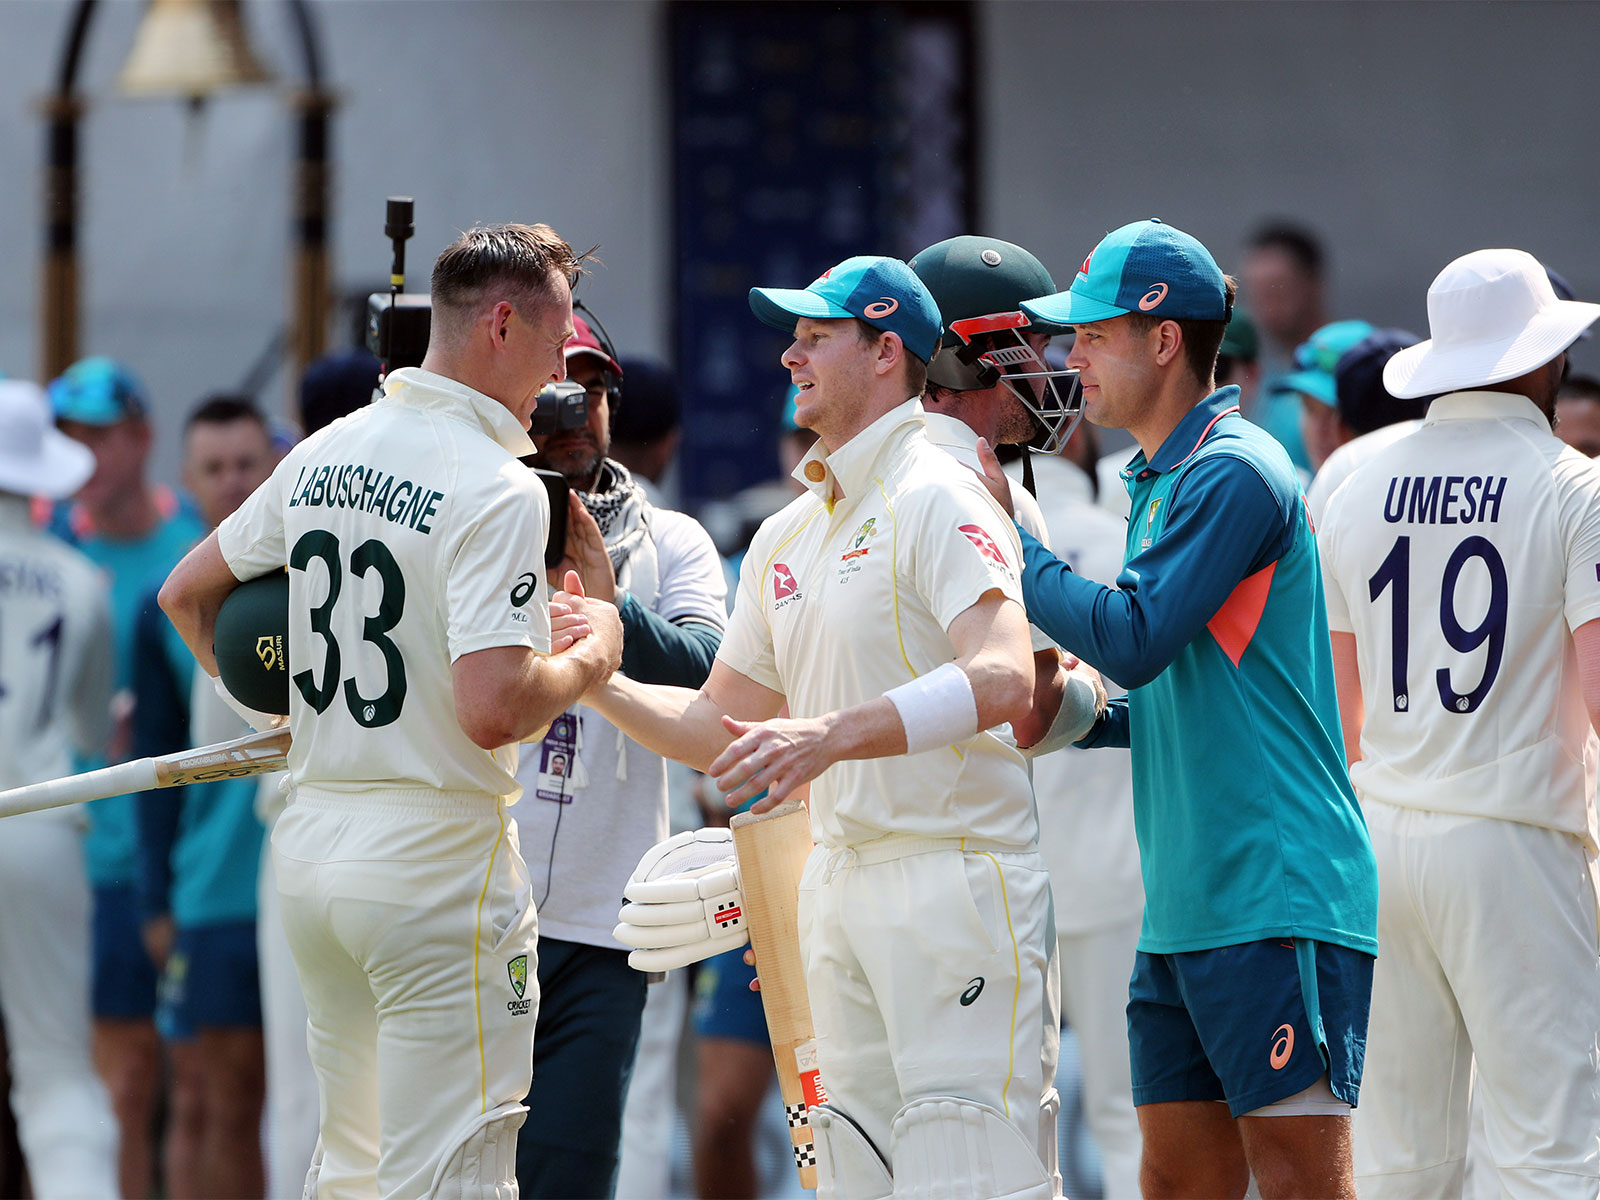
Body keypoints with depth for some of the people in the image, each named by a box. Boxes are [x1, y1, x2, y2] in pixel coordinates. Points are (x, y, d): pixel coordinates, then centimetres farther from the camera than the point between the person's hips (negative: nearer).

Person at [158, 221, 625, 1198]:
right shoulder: (498, 489, -16)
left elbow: (187, 593, 22)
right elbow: (492, 710, -25)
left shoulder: (322, 456, 10)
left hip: (311, 843, 8)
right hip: (438, 857, -8)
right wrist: (591, 652, -7)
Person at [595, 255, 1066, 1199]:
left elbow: (1004, 683, -25)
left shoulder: (937, 501, -9)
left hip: (955, 879, -9)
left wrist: (832, 735, -35)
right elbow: (720, 729, 23)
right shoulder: (786, 537, 18)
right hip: (837, 887, 9)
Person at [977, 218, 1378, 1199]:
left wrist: (1010, 539, -9)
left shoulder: (1234, 473, -11)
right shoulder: (1162, 483, 20)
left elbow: (1135, 640, -20)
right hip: (1187, 901, 10)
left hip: (1278, 897, -10)